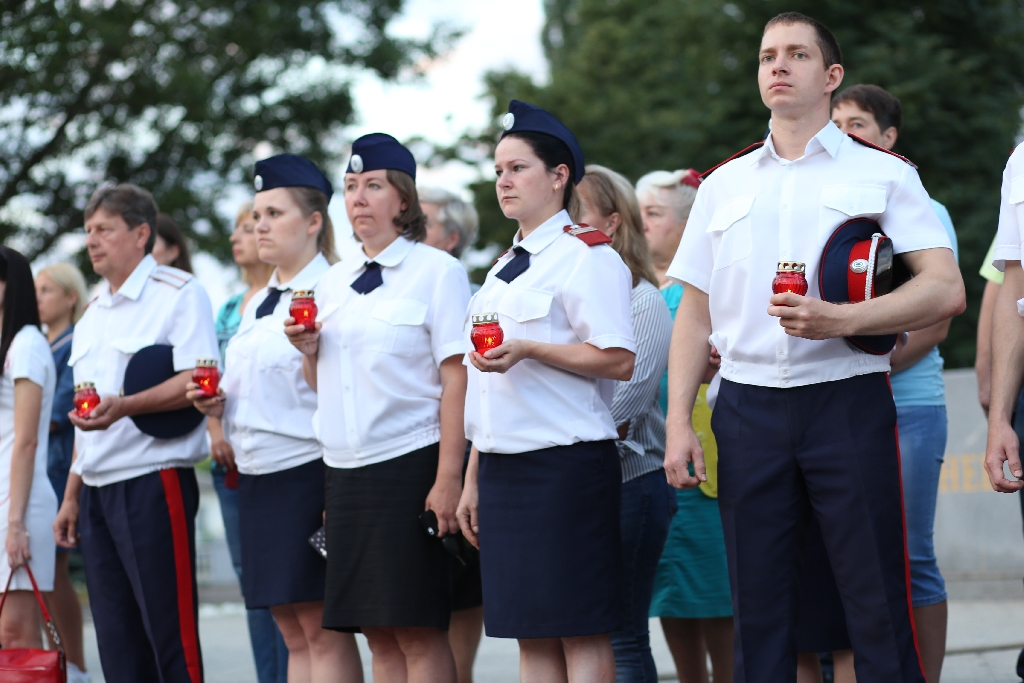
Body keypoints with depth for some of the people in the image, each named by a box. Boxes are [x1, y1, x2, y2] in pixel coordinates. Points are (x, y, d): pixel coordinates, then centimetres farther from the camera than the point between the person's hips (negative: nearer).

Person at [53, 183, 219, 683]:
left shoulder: (178, 293, -4)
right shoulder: (93, 313, 21)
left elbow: (196, 380, -16)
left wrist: (124, 406, -29)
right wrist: (71, 496, 20)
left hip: (152, 483, -8)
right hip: (97, 488, 8)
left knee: (170, 637, -8)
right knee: (116, 641, 6)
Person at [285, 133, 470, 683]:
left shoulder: (436, 272, -5)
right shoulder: (336, 280, 14)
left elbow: (457, 379, -10)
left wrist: (448, 477, -17)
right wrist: (308, 350, 1)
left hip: (410, 464, -6)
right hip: (345, 468, 6)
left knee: (418, 632, -6)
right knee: (378, 634, 6)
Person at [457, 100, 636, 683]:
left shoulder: (586, 256, -5)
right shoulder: (505, 268, 20)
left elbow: (619, 361, -15)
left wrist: (528, 350, -22)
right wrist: (473, 480, 19)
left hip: (567, 464, -8)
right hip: (505, 468, 8)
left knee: (581, 633, -7)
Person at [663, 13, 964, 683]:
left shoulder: (880, 172, 5)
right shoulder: (723, 186, 16)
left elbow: (946, 289, -4)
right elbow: (695, 313, 17)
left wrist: (840, 320, -16)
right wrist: (679, 421, 6)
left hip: (848, 401, -3)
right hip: (748, 406, 3)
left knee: (879, 605, -6)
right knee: (758, 608, 4)